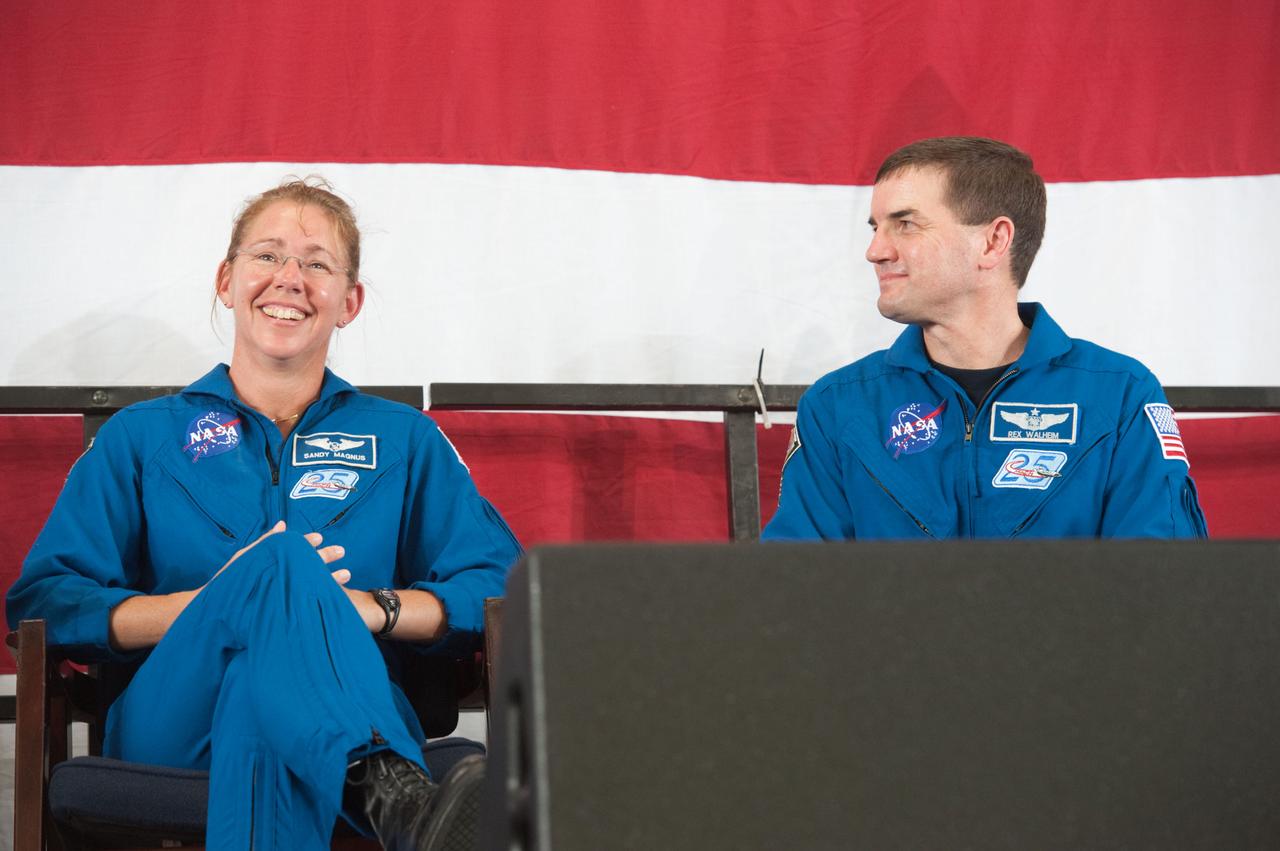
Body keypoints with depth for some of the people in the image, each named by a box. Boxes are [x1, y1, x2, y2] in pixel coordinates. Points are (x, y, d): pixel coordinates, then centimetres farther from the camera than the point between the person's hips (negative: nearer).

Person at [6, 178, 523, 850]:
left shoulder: (406, 440, 24)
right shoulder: (141, 437, 21)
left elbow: (498, 586, 11)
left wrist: (366, 608, -9)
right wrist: (213, 602, -8)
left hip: (358, 712, 1)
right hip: (175, 722, -1)